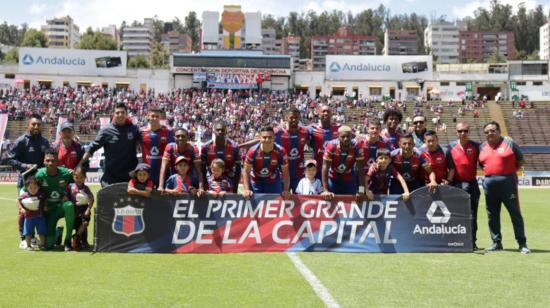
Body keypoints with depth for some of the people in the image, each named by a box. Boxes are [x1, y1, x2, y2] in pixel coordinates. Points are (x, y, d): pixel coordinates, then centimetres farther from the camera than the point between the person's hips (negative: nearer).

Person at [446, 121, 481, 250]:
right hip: (456, 184, 1)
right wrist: (448, 181, -10)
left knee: (472, 215, 2)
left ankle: (472, 242, 7)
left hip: (472, 184, -1)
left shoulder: (475, 146, 0)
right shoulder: (451, 147, 2)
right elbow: (451, 168, -1)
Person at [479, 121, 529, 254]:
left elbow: (521, 160, 4)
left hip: (507, 182, -4)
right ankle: (496, 242, 17)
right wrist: (489, 173, 6)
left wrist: (510, 172, -2)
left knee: (515, 212, -4)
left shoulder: (509, 143, 1)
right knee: (492, 214, 8)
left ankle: (522, 244, 0)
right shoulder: (482, 147, 12)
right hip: (489, 183, 5)